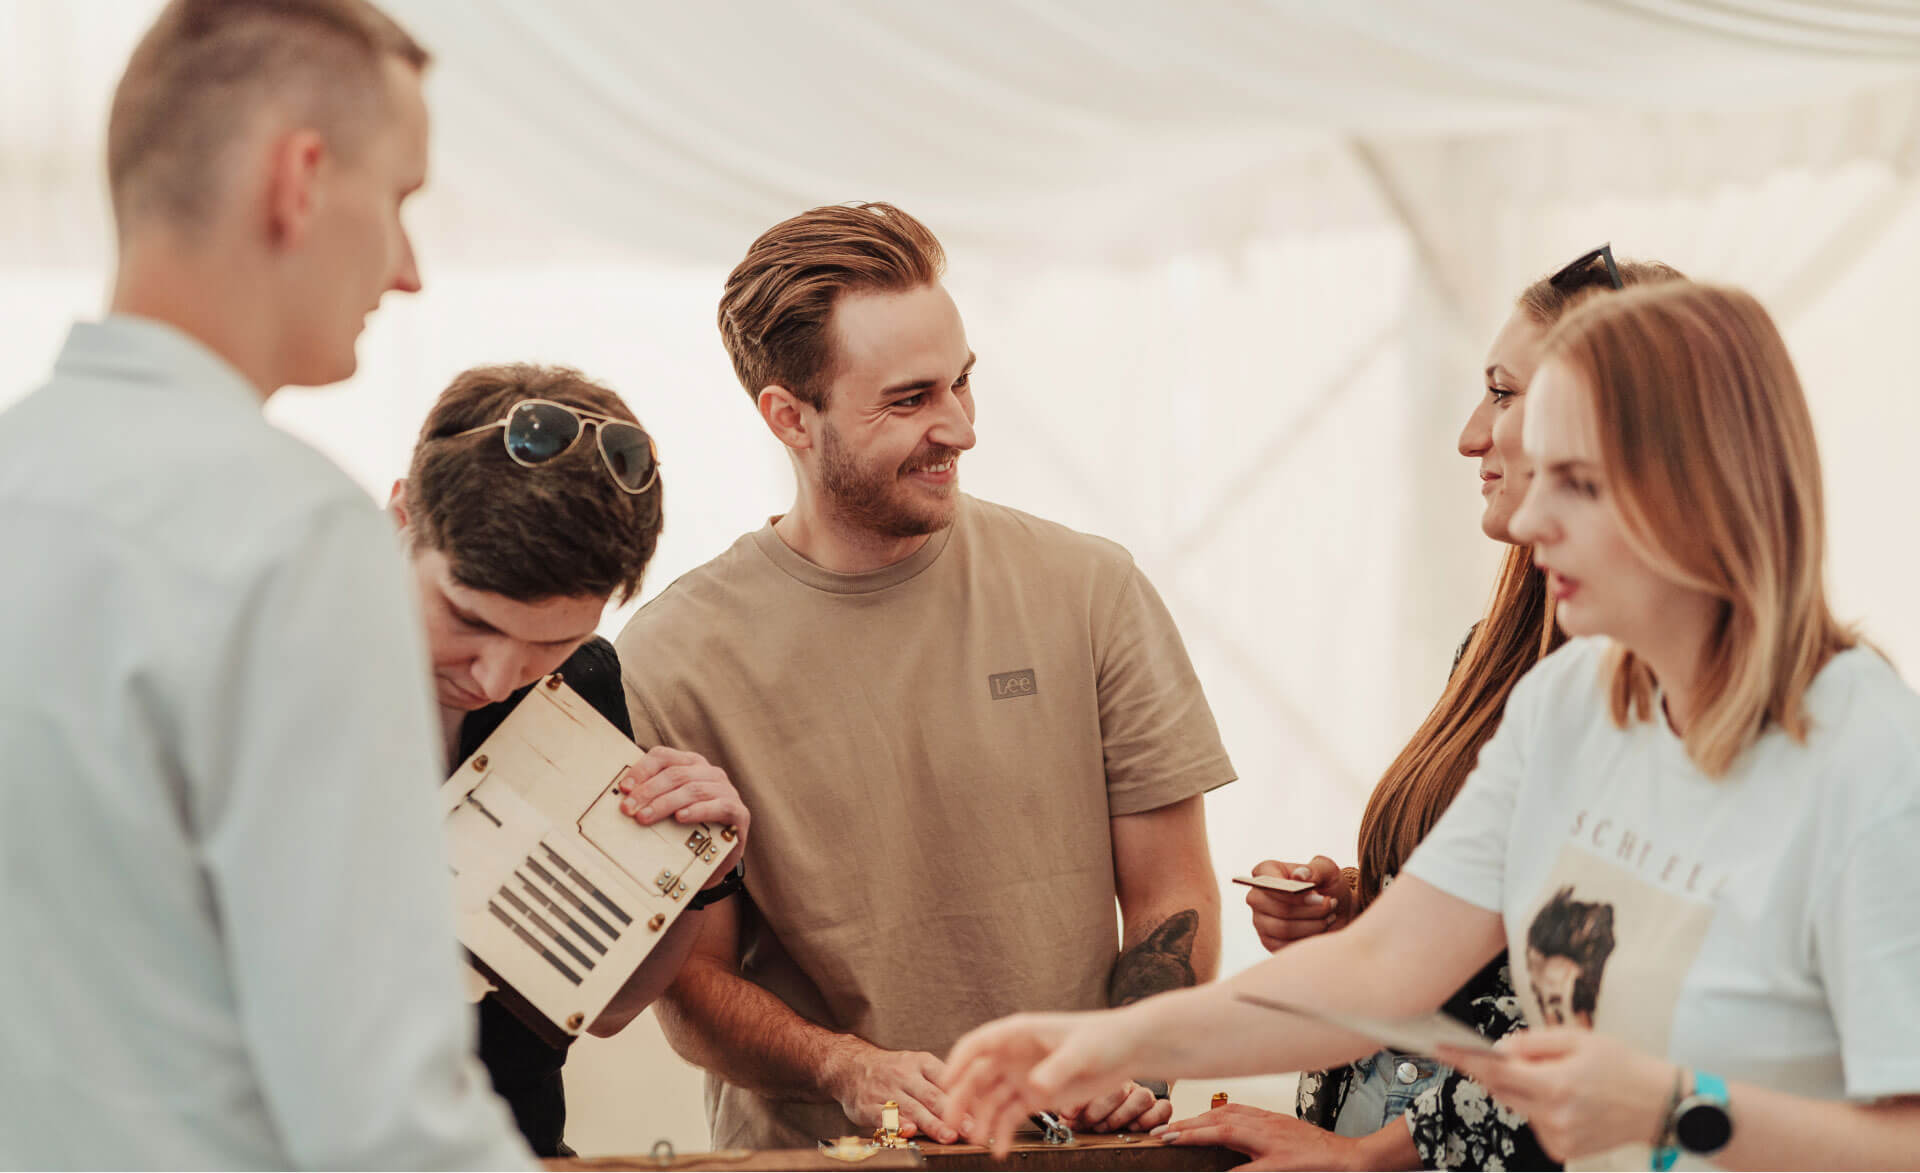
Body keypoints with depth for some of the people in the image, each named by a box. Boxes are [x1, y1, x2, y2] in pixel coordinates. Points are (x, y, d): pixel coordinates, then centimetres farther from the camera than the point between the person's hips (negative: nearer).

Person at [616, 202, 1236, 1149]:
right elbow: (689, 984, -1)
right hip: (807, 1150, -2)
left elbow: (1171, 894, 7)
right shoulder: (672, 659, -3)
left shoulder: (1090, 592, 3)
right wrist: (850, 1069, -18)